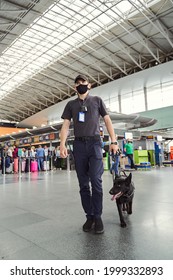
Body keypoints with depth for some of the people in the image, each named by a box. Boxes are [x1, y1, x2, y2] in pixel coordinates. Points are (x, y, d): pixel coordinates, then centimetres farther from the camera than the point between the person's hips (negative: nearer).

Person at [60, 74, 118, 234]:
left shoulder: (97, 100, 14)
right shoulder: (71, 104, 17)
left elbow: (107, 120, 10)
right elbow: (65, 125, 9)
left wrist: (114, 141, -1)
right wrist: (62, 144, -7)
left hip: (95, 143, -2)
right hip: (79, 144, 2)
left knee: (96, 181, -10)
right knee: (83, 184, 2)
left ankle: (97, 217, 2)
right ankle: (89, 216, 11)